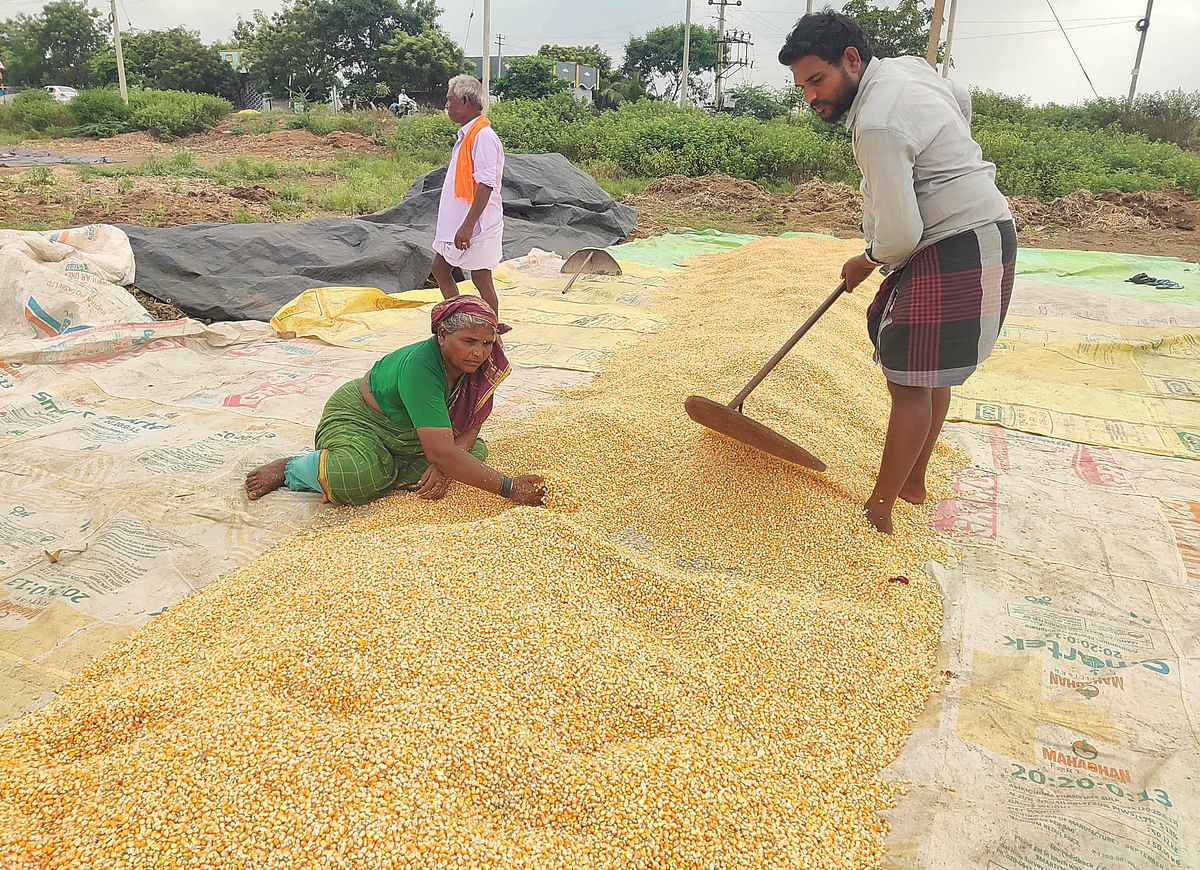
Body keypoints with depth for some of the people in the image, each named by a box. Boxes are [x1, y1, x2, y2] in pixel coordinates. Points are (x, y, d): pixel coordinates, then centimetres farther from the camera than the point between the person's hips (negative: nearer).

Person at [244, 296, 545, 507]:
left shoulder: (480, 364, -15)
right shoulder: (419, 367, -36)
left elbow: (469, 427, -9)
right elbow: (440, 451, -43)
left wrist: (444, 466, -30)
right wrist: (510, 488, -44)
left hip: (405, 437, 8)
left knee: (476, 451, -11)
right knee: (358, 476, -37)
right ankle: (290, 469, -3)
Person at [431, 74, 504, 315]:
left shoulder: (483, 136, -17)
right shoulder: (467, 134, 14)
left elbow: (486, 185, -23)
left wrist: (468, 226, -27)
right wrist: (458, 224, 21)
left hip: (476, 225, -11)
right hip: (456, 222, 11)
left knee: (481, 280, -2)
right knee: (440, 269, 16)